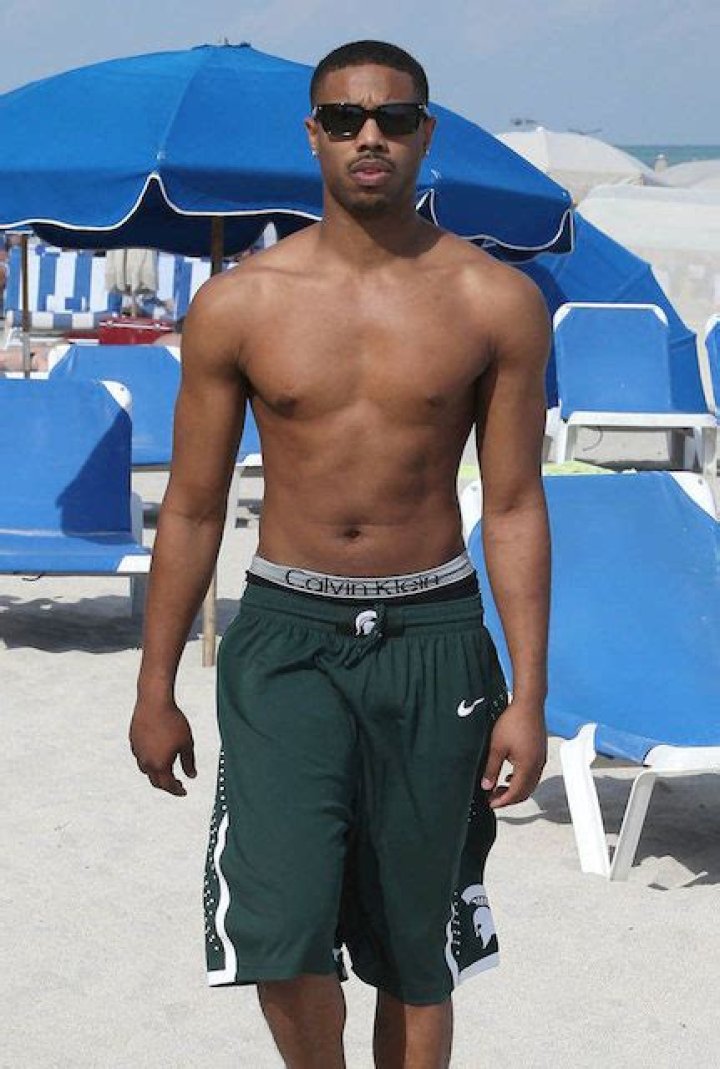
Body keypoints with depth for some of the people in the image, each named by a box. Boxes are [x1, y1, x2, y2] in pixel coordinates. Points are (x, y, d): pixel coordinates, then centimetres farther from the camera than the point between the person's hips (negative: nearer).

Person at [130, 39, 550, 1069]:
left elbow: (515, 509, 1)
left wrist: (528, 696, -3)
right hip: (285, 637, 0)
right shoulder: (239, 303, -1)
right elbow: (193, 508, 4)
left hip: (433, 640, 0)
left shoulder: (495, 303, -2)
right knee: (282, 933, -10)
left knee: (417, 954, 9)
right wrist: (156, 690, 5)